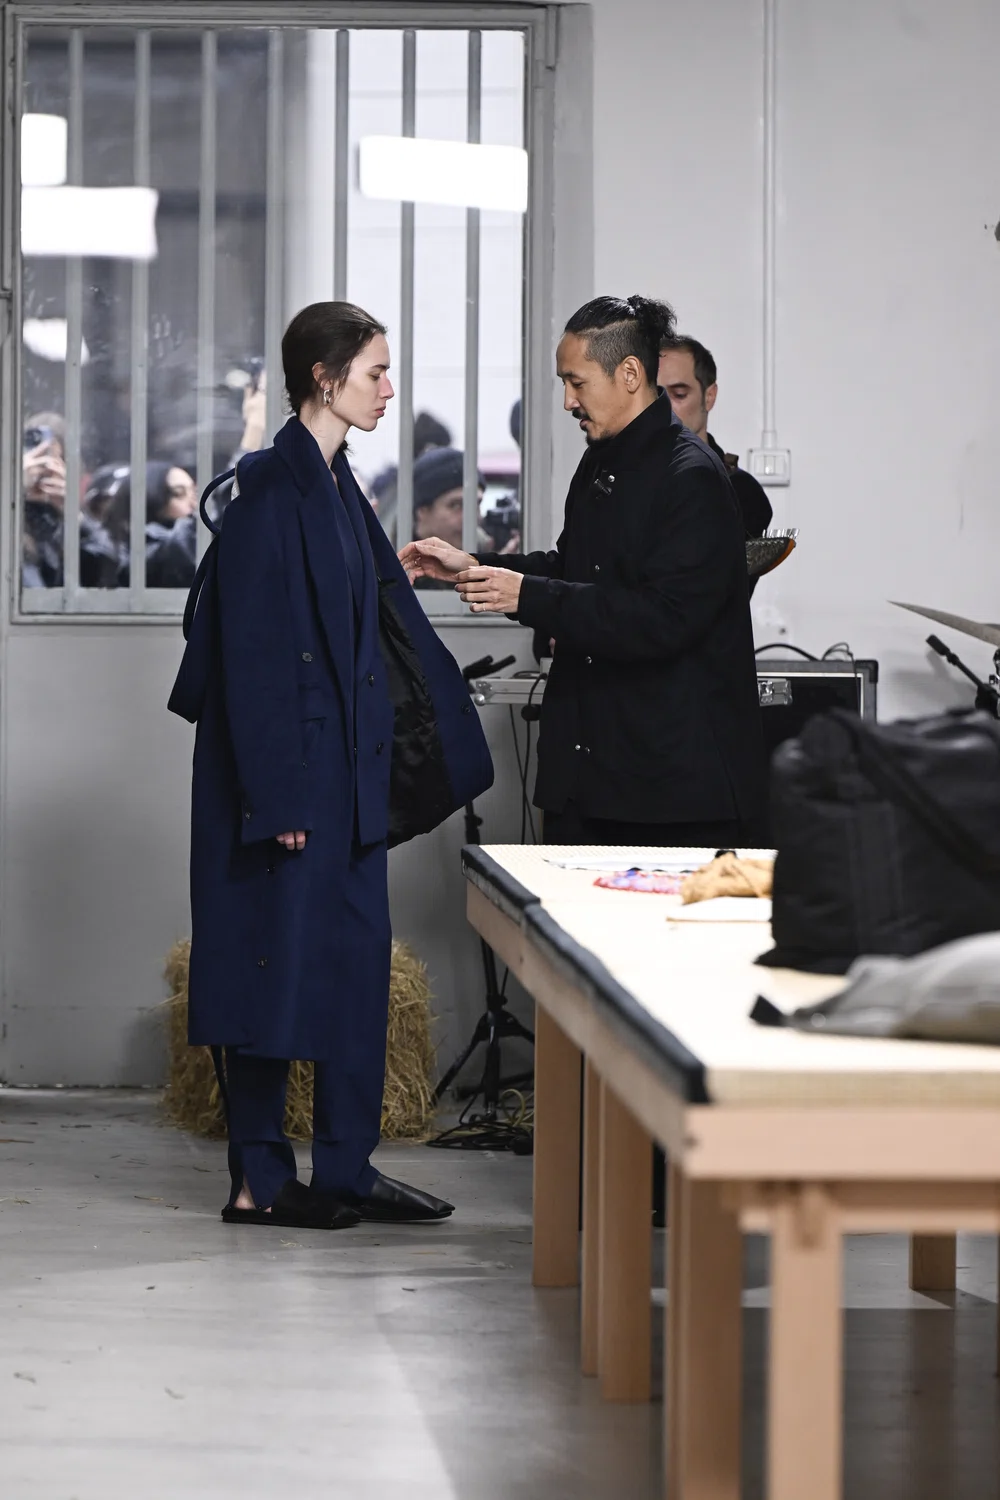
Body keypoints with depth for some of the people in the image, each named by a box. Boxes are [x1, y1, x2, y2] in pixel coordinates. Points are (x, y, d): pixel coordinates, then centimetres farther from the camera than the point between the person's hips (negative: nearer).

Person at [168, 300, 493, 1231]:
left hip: (342, 762, 9)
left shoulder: (335, 488, 14)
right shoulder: (272, 490, -14)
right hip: (287, 760, -9)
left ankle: (347, 1171, 15)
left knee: (354, 953, 9)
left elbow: (382, 622, 19)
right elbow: (251, 648, -18)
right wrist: (275, 793, -20)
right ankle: (259, 1181, 4)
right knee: (276, 955, -3)